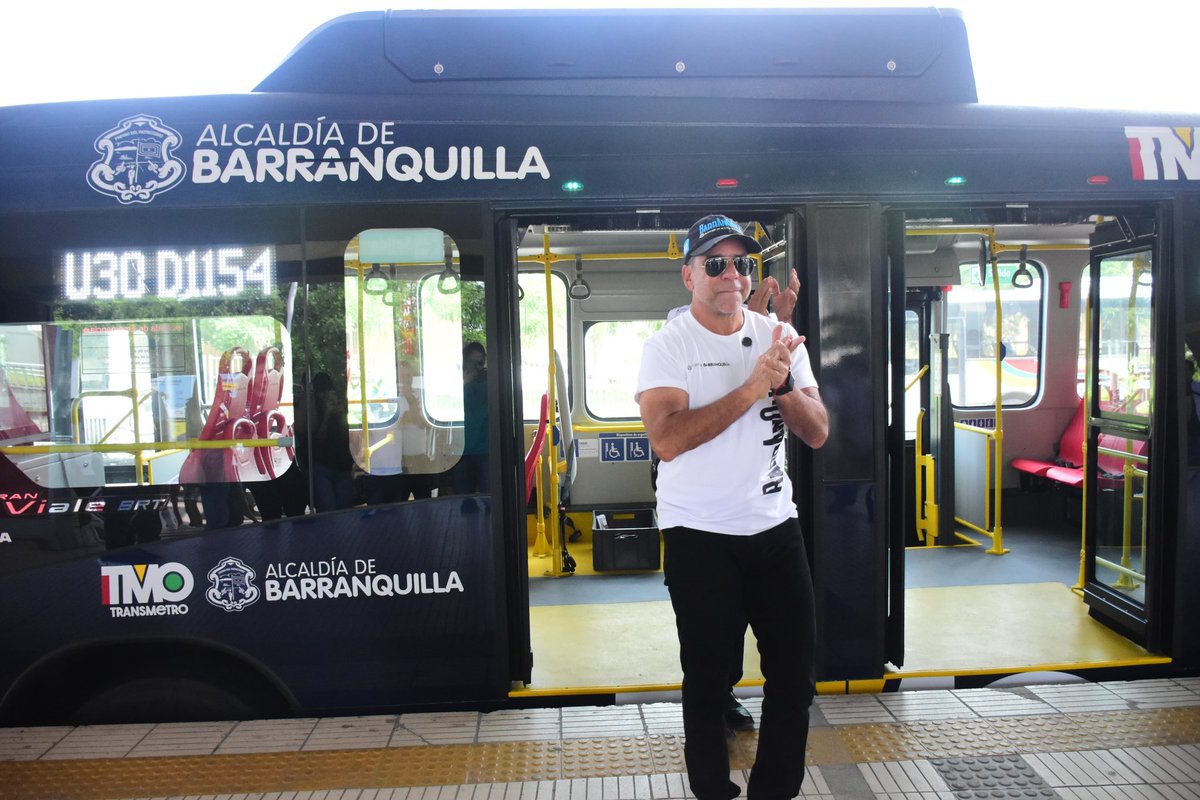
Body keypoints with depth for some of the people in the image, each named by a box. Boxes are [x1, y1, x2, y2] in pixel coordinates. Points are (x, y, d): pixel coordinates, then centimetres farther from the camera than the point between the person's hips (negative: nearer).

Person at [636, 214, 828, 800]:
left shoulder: (780, 338, 5)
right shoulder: (667, 346, -8)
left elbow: (817, 433, 0)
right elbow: (667, 439, -23)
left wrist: (784, 382, -18)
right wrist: (751, 387, -23)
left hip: (775, 526, 5)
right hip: (698, 533, -4)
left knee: (795, 665, 11)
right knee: (707, 672, 9)